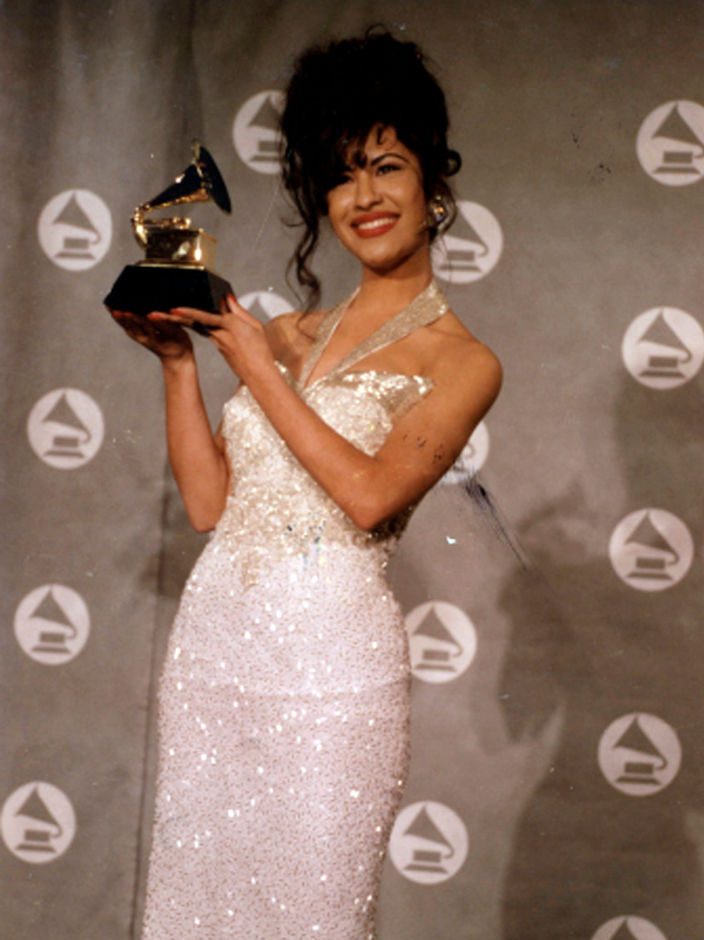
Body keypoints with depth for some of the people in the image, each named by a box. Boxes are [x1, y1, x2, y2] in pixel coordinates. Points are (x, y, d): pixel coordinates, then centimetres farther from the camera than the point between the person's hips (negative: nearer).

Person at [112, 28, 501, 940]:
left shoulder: (460, 361, -2)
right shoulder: (290, 333, 14)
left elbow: (372, 497, -17)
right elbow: (208, 500, 9)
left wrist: (257, 367, -10)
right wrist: (177, 357, 1)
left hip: (329, 658, -5)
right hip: (213, 632, 5)